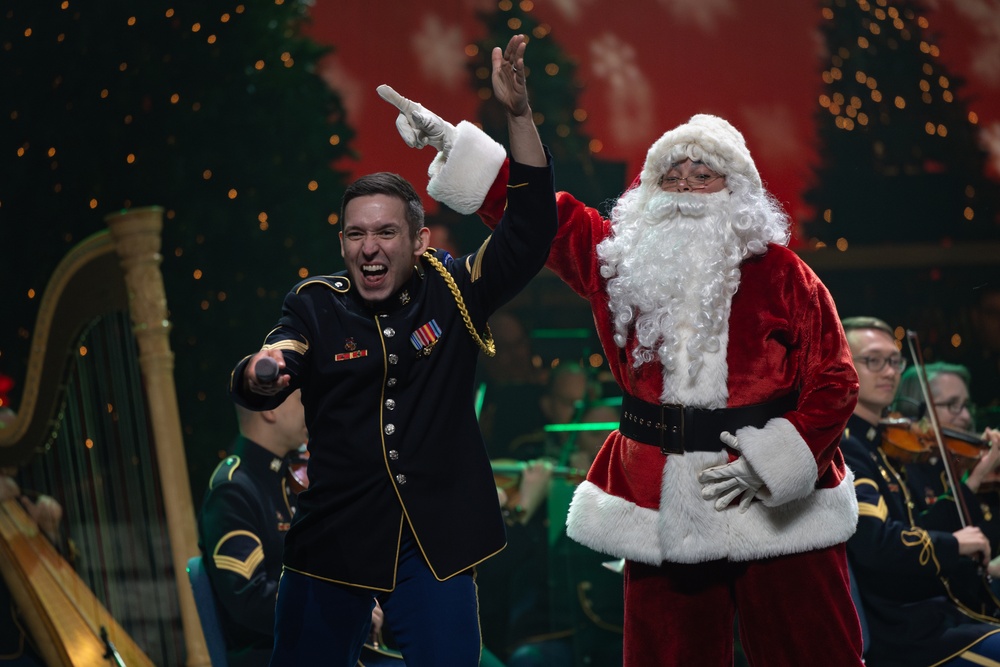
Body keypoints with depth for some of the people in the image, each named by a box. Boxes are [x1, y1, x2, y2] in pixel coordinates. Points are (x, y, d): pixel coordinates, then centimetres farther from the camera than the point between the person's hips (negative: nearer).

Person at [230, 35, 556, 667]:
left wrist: (519, 114, -21)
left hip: (435, 542, 0)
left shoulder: (453, 293, -1)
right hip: (332, 540, 1)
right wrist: (260, 376, -43)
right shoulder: (316, 306, -3)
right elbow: (258, 387, -16)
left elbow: (531, 232, -11)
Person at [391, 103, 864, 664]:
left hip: (780, 503, -2)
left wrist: (773, 461, -15)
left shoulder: (783, 274, -2)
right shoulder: (625, 259, 7)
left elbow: (836, 382, -4)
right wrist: (452, 146, -3)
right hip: (666, 511, 3)